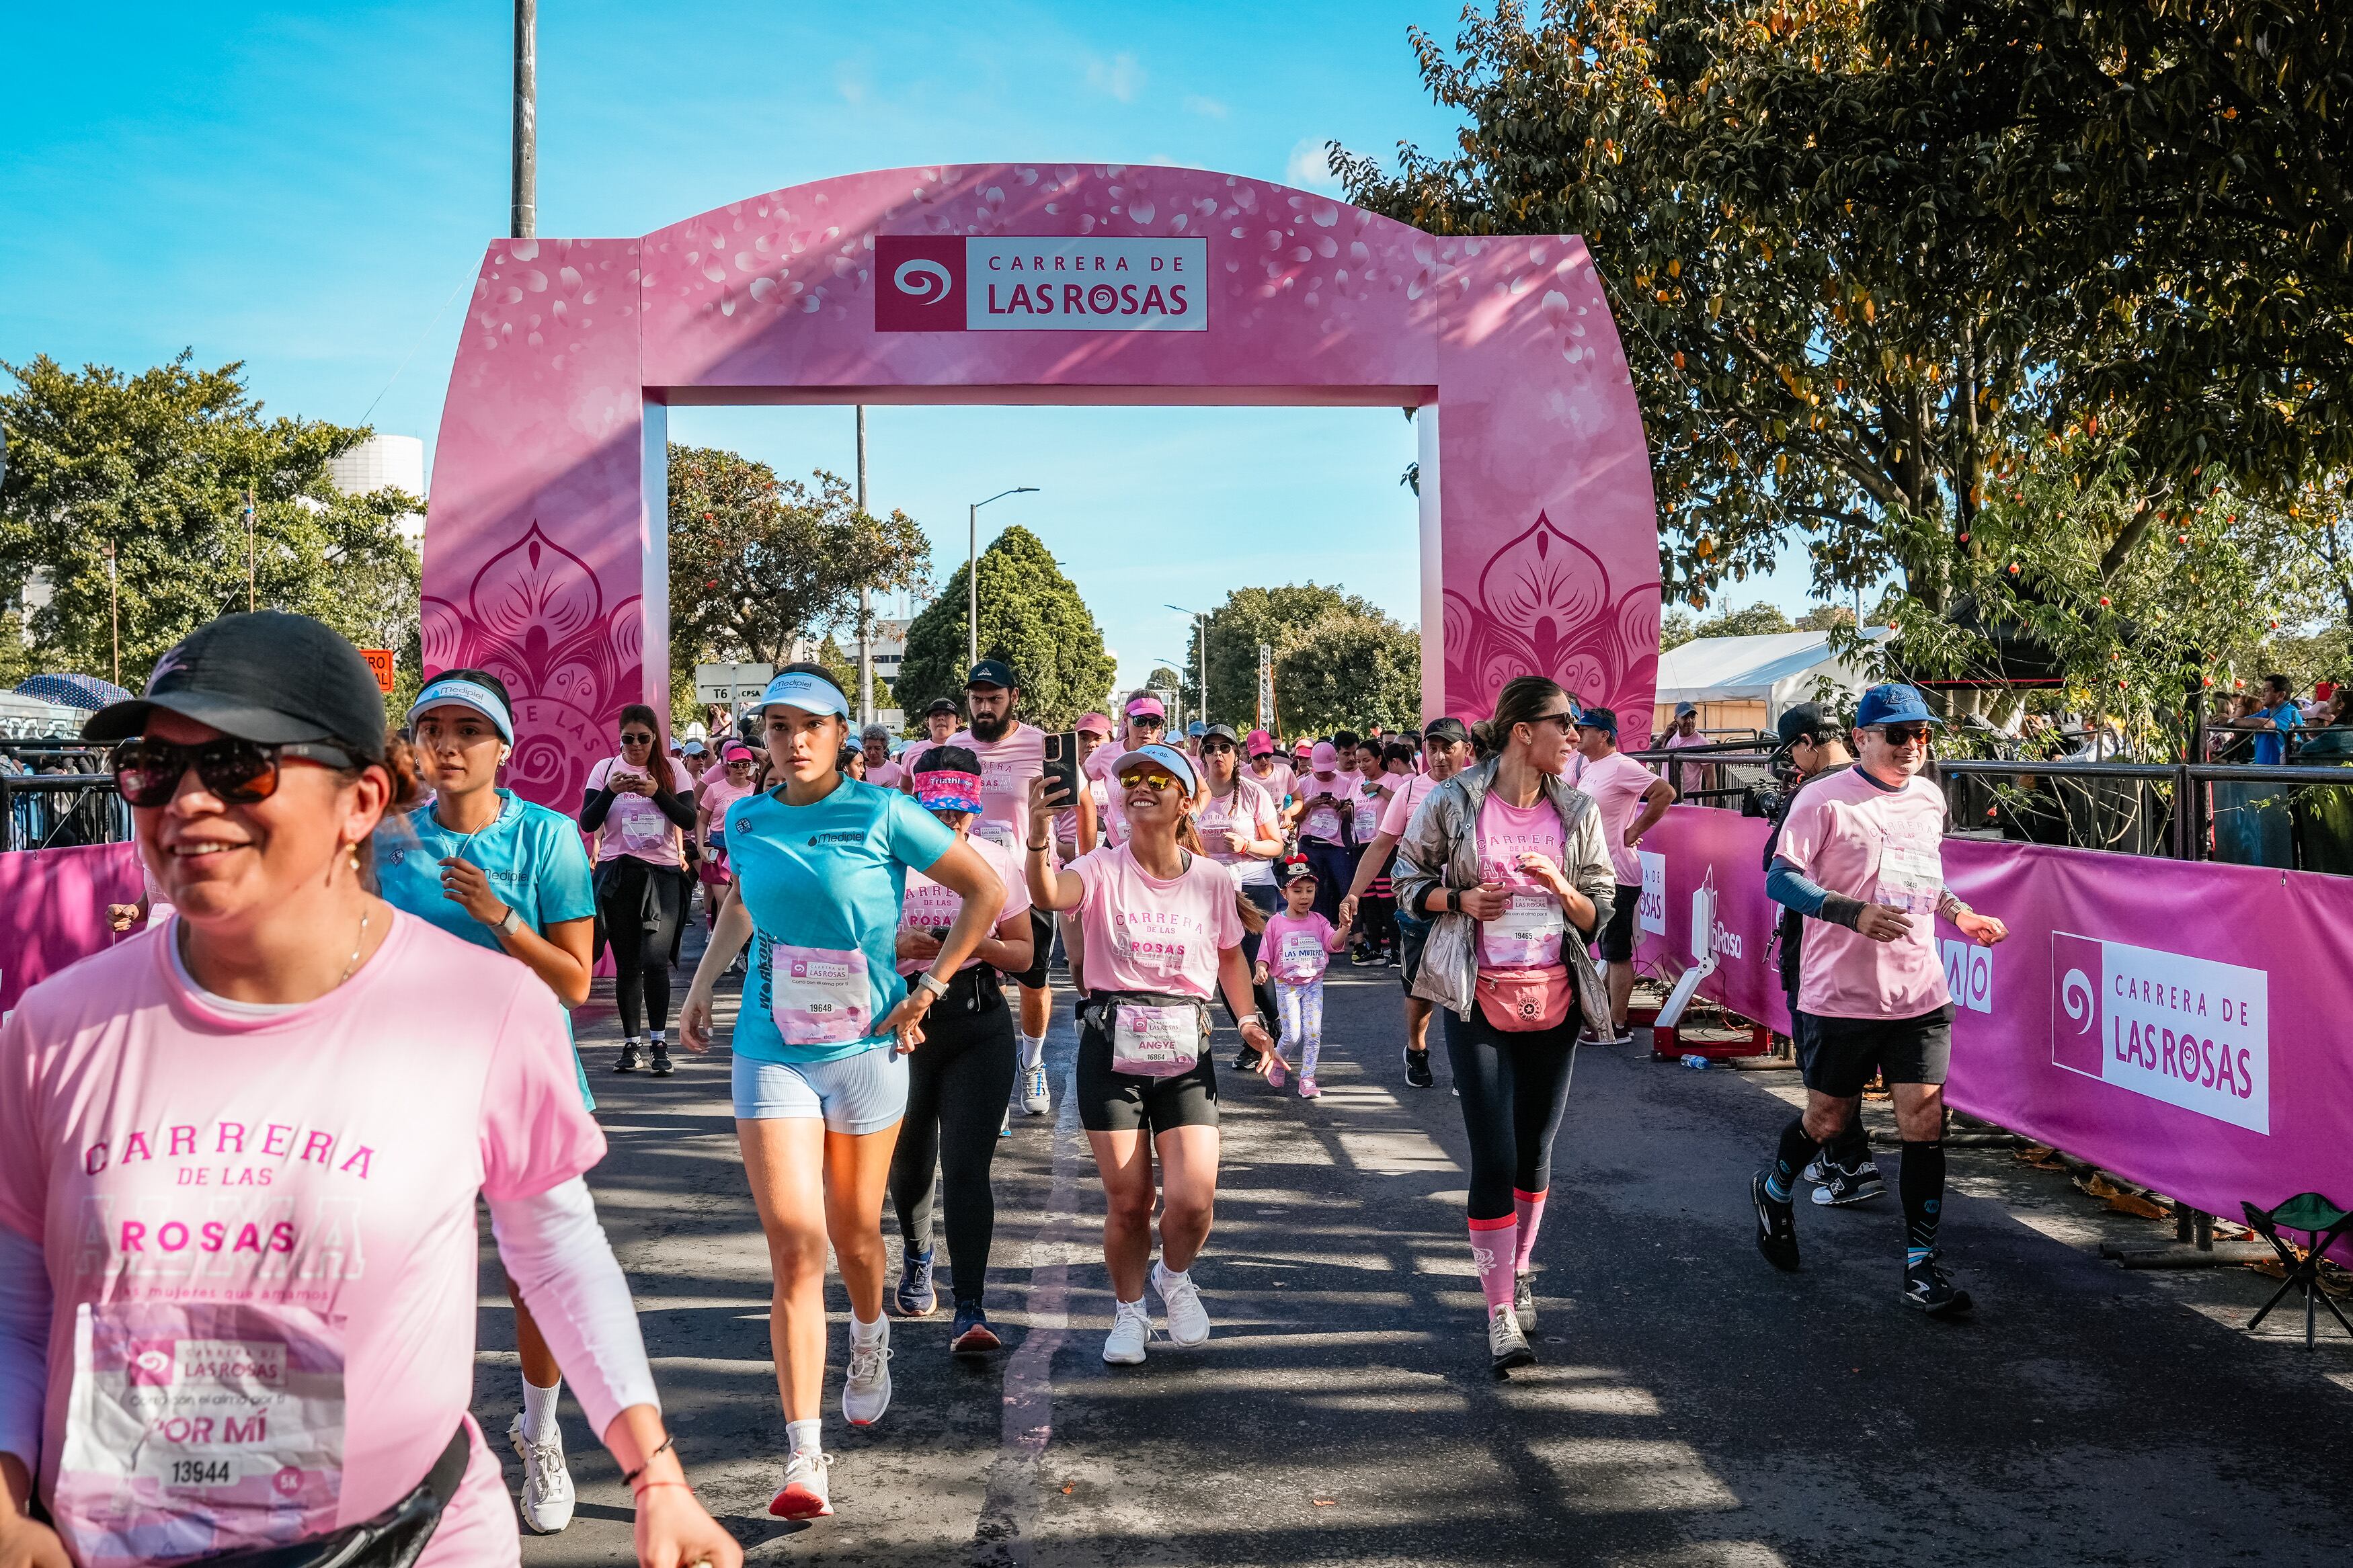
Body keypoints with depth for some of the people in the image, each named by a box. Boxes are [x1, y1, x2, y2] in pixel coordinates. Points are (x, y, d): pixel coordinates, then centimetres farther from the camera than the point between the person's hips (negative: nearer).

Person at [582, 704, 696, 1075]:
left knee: (655, 959, -14)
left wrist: (657, 792, -15)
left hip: (663, 873, -1)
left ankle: (660, 1043, -4)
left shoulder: (672, 771, 6)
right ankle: (632, 1044, 13)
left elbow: (689, 820, -2)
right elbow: (588, 823, 1)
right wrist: (610, 791, -14)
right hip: (617, 873, 1)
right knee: (626, 964, 4)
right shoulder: (605, 769, 7)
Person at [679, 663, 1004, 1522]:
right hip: (771, 1050, 1)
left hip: (866, 1049, -1)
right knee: (793, 1242, -10)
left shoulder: (883, 814, -9)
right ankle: (804, 1457, -7)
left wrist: (929, 988, -6)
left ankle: (870, 1339, 48)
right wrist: (700, 987, 17)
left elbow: (985, 889, -3)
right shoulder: (746, 820, 3)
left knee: (852, 1231, 13)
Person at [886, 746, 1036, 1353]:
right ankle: (915, 1256, 48)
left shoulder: (997, 862, 1)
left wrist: (981, 944, -16)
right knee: (910, 1156, 17)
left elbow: (1024, 953, 5)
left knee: (967, 1165, -11)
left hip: (979, 1024, -1)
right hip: (902, 1022, 1)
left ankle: (970, 1310, -8)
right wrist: (901, 945, -21)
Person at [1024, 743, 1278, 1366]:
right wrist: (1039, 836, -46)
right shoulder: (1103, 869, -5)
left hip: (1184, 1055, 1)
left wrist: (1248, 1017, -1)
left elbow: (1231, 958, 16)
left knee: (1193, 1199, -12)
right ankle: (1128, 1309, 32)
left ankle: (1175, 1276, 24)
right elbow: (1048, 894, -27)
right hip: (1111, 1049, -1)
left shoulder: (1214, 880, 1)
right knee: (1128, 1202, 4)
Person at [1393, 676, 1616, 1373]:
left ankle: (1518, 1270, 35)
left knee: (1535, 1151, 13)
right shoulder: (1453, 803, -6)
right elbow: (1408, 880, 6)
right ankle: (1500, 1312, 1)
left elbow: (1599, 914, 8)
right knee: (1494, 1158, -6)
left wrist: (1560, 887, -13)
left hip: (1554, 1001, 4)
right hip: (1480, 1002, -3)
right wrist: (1459, 899, -13)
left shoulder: (1578, 811, 3)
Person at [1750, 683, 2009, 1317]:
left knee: (1925, 1118, -3)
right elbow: (1779, 879, -14)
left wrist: (1961, 914, 11)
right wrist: (1856, 913, -26)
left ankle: (1921, 1264, 7)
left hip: (1919, 992, 4)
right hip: (1842, 992, -4)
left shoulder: (1929, 800, 11)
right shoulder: (1825, 799, -9)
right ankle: (1774, 1192, 39)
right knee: (1829, 1117, 8)